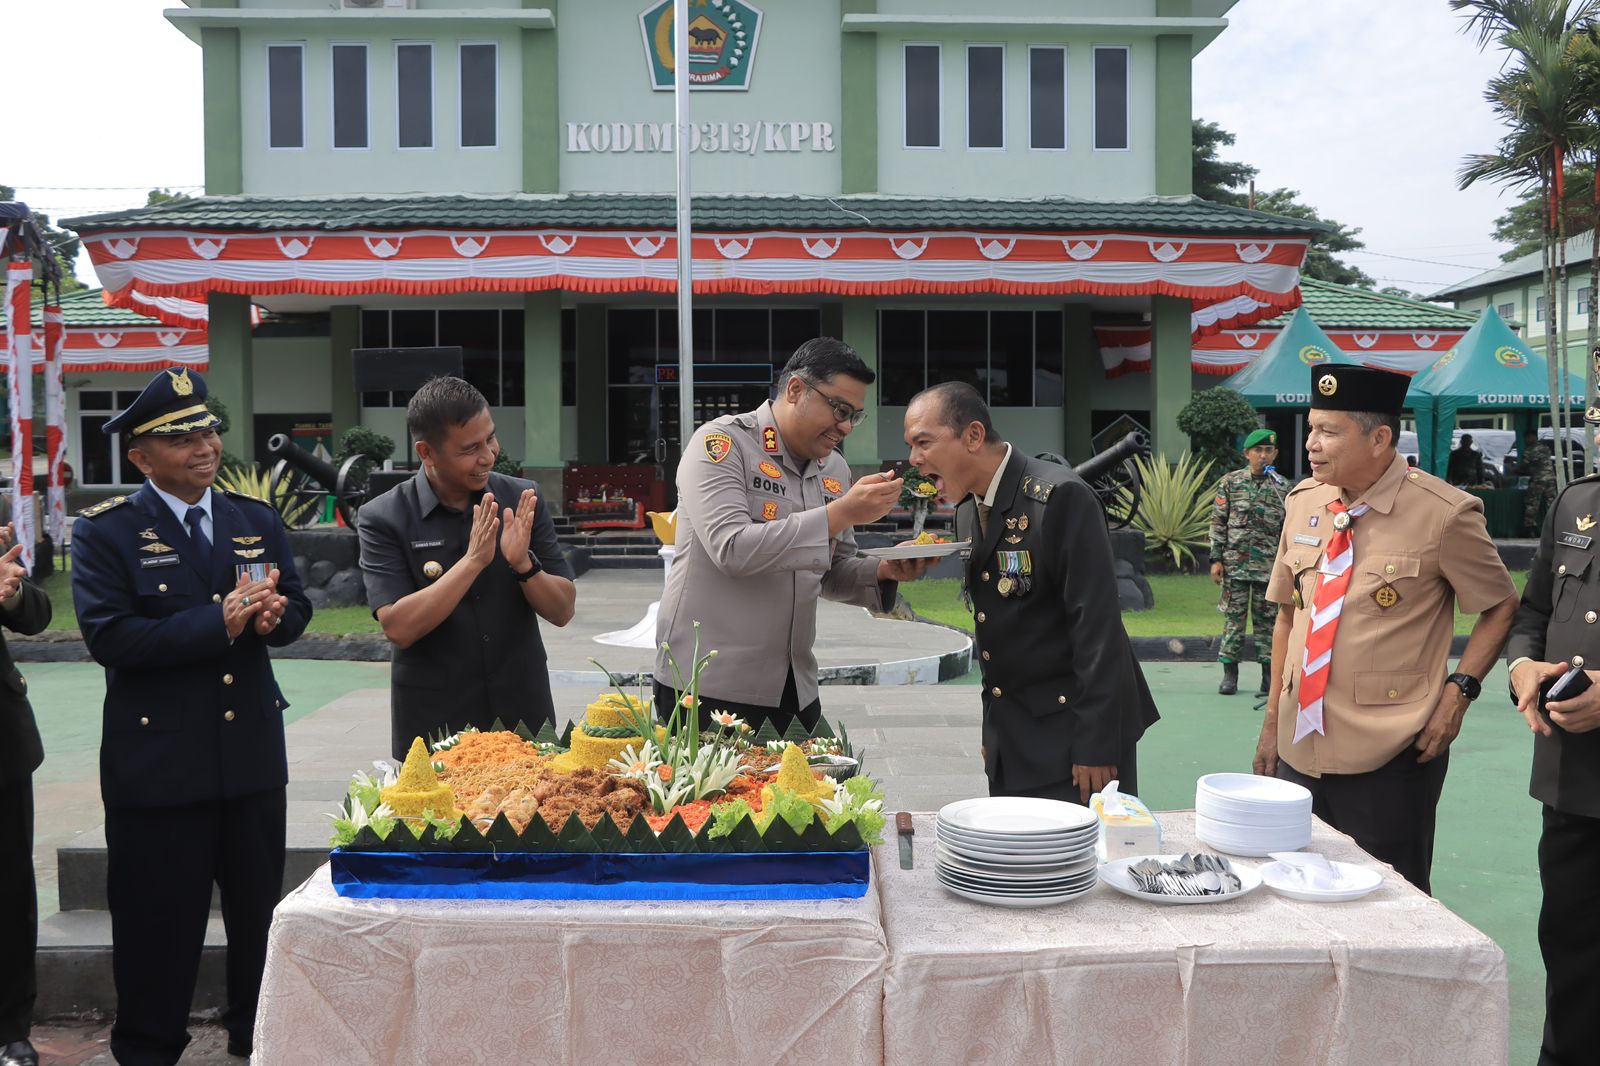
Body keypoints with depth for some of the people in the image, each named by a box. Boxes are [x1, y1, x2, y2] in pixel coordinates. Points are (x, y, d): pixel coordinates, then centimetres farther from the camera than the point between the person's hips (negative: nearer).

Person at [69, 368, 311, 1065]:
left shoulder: (258, 521, 9)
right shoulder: (106, 532, -6)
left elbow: (297, 608, 6)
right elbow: (108, 637, -17)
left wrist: (270, 615, -18)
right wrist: (219, 623, -24)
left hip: (252, 752, 5)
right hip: (158, 760, -4)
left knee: (261, 910, 16)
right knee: (159, 921, 8)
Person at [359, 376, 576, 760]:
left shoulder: (523, 501, -2)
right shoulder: (383, 519, -10)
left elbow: (562, 611, -2)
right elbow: (398, 628, -19)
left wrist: (524, 563, -21)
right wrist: (474, 560, -25)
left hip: (524, 716, 3)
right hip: (433, 729, -3)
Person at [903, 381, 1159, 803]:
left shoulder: (1061, 496, -18)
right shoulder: (967, 507, 7)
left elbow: (1097, 625, -20)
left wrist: (1096, 746, -21)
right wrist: (993, 732, 13)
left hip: (1073, 733, -8)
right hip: (1011, 736, 8)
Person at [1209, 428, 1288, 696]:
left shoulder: (1282, 487, 6)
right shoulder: (1231, 482, 4)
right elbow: (1218, 522, 3)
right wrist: (1216, 559, -2)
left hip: (1269, 566, 1)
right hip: (1235, 562, 0)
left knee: (1267, 619, 5)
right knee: (1233, 617, 2)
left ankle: (1269, 674, 11)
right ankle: (1230, 674, 9)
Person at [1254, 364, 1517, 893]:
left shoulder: (1442, 513, -10)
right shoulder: (1304, 502, 5)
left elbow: (1502, 608, 2)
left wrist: (1458, 690, -10)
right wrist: (1273, 719, 12)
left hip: (1388, 761, -5)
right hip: (1299, 750, 5)